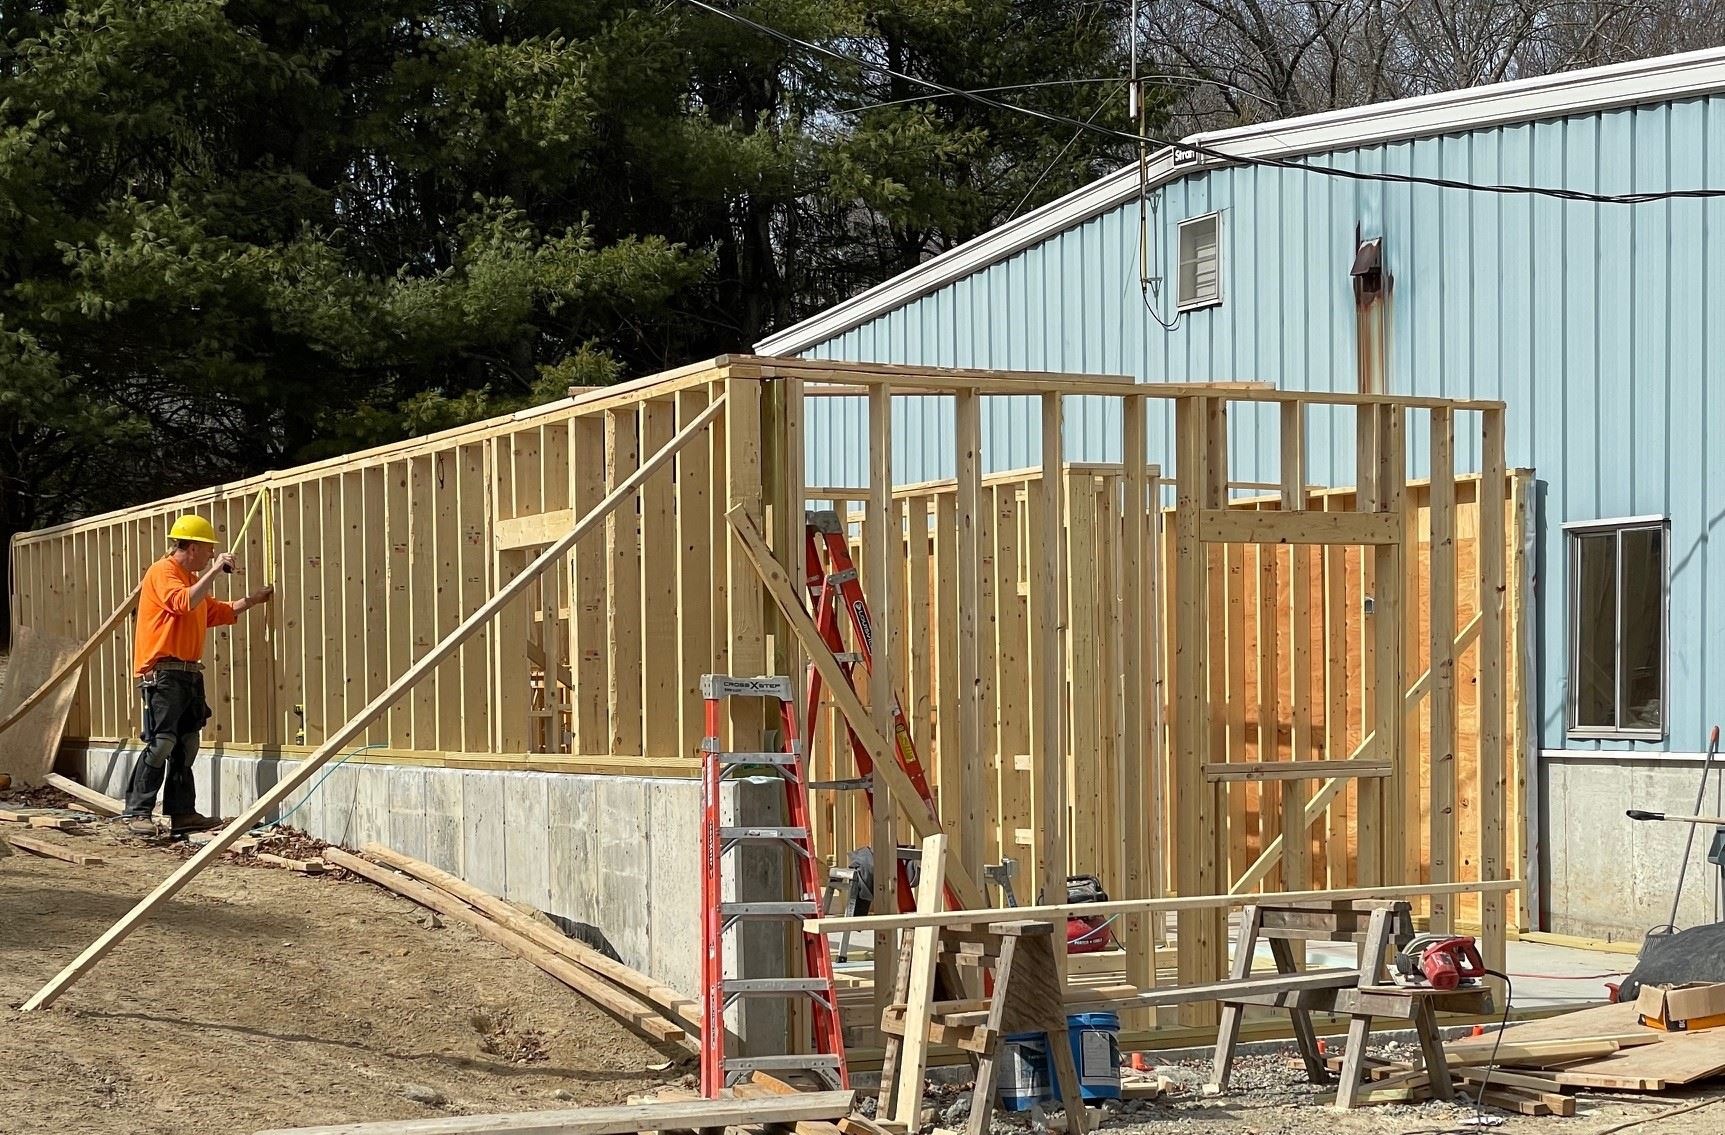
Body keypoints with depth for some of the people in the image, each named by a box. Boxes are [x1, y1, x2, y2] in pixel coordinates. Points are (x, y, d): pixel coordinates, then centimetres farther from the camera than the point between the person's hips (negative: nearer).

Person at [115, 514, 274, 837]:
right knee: (161, 743, -14)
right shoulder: (163, 572, -8)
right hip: (162, 673, -10)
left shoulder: (192, 580, 22)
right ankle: (136, 812, -12)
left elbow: (220, 612, 31)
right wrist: (214, 571, -22)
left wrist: (255, 599, 28)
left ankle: (182, 813, 13)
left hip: (188, 674, 10)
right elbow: (184, 602, -26)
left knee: (187, 744, 9)